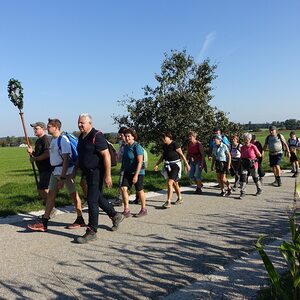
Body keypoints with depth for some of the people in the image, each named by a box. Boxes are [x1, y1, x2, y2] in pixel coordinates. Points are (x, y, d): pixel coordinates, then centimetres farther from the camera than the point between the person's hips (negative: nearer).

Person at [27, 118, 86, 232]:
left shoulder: (63, 139, -16)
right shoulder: (53, 140, 11)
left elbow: (66, 159, -20)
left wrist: (62, 178, -23)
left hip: (66, 171, -9)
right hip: (55, 172, 9)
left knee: (73, 194, 3)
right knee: (51, 194, 7)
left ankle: (80, 220, 17)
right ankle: (43, 223, 11)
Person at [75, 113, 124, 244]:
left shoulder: (96, 136, -16)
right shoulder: (81, 137, 12)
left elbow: (106, 156, -21)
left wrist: (108, 175, -24)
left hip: (96, 172, -9)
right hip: (88, 173, 9)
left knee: (92, 201, -7)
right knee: (98, 198, 19)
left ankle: (92, 232, 3)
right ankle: (115, 216, 38)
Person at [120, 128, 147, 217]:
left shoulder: (137, 146, -15)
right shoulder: (126, 147, 8)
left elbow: (140, 162, -21)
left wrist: (136, 175, -25)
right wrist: (124, 170, 19)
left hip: (137, 172, -7)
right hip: (127, 172, 7)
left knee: (139, 191, 5)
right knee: (123, 188, -7)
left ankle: (143, 209, 22)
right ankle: (126, 210, -1)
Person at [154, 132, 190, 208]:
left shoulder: (174, 144, -13)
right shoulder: (164, 146, 7)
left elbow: (182, 155, -10)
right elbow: (162, 156, 17)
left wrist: (187, 164, -10)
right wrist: (157, 164, 10)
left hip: (175, 165, -7)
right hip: (167, 166, 7)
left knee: (170, 183, -16)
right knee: (174, 183, 18)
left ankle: (168, 202, -15)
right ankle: (180, 198, 35)